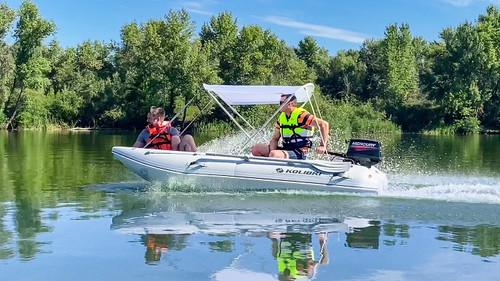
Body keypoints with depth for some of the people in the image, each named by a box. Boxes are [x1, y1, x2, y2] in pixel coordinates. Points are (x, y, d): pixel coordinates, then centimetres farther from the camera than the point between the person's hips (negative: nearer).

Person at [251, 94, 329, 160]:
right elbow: (275, 139, 12)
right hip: (286, 150, 8)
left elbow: (324, 124, -17)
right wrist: (272, 151, -9)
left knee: (274, 154, -34)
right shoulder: (282, 117, 10)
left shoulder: (301, 115, -13)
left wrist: (322, 146, -20)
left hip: (298, 154, -8)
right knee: (256, 148, 0)